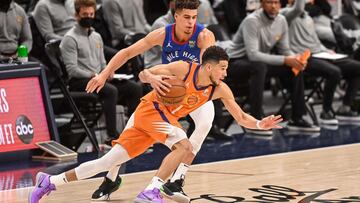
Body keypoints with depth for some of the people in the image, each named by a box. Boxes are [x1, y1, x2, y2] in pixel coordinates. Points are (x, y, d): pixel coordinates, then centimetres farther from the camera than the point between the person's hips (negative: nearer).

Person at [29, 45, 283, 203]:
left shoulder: (221, 90, -4)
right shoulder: (184, 68, -18)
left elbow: (241, 118, -1)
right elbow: (143, 74, -11)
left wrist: (260, 124, -20)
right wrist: (153, 78, -33)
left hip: (165, 117, 6)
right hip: (150, 109, -6)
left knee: (110, 160, 2)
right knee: (184, 146, -28)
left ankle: (50, 182, 6)